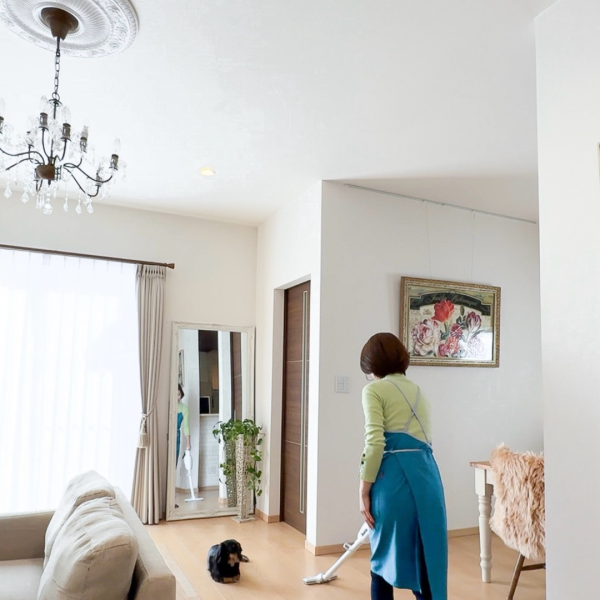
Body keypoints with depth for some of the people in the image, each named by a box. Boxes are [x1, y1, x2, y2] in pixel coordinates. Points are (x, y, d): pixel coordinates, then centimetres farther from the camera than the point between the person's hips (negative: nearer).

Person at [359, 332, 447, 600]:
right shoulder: (417, 392, 24)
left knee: (384, 558, 13)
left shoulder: (374, 389, 2)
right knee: (428, 561, 15)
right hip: (427, 476, 6)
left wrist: (364, 492, -5)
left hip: (395, 477, -6)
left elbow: (375, 443, -12)